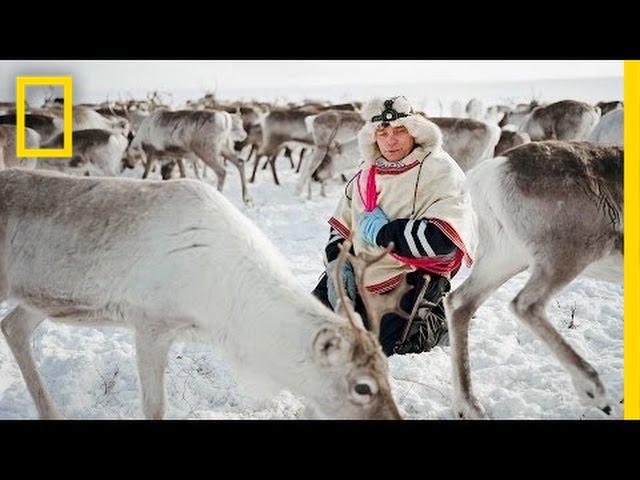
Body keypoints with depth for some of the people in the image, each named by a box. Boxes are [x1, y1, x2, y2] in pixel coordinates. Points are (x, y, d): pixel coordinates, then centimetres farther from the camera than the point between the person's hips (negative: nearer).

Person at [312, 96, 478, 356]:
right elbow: (341, 225, 18)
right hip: (358, 275, 7)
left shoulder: (440, 171, -14)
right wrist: (338, 264, 0)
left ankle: (434, 325, 7)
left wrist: (380, 231, -18)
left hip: (409, 281, -7)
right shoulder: (367, 172, 9)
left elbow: (441, 239, -27)